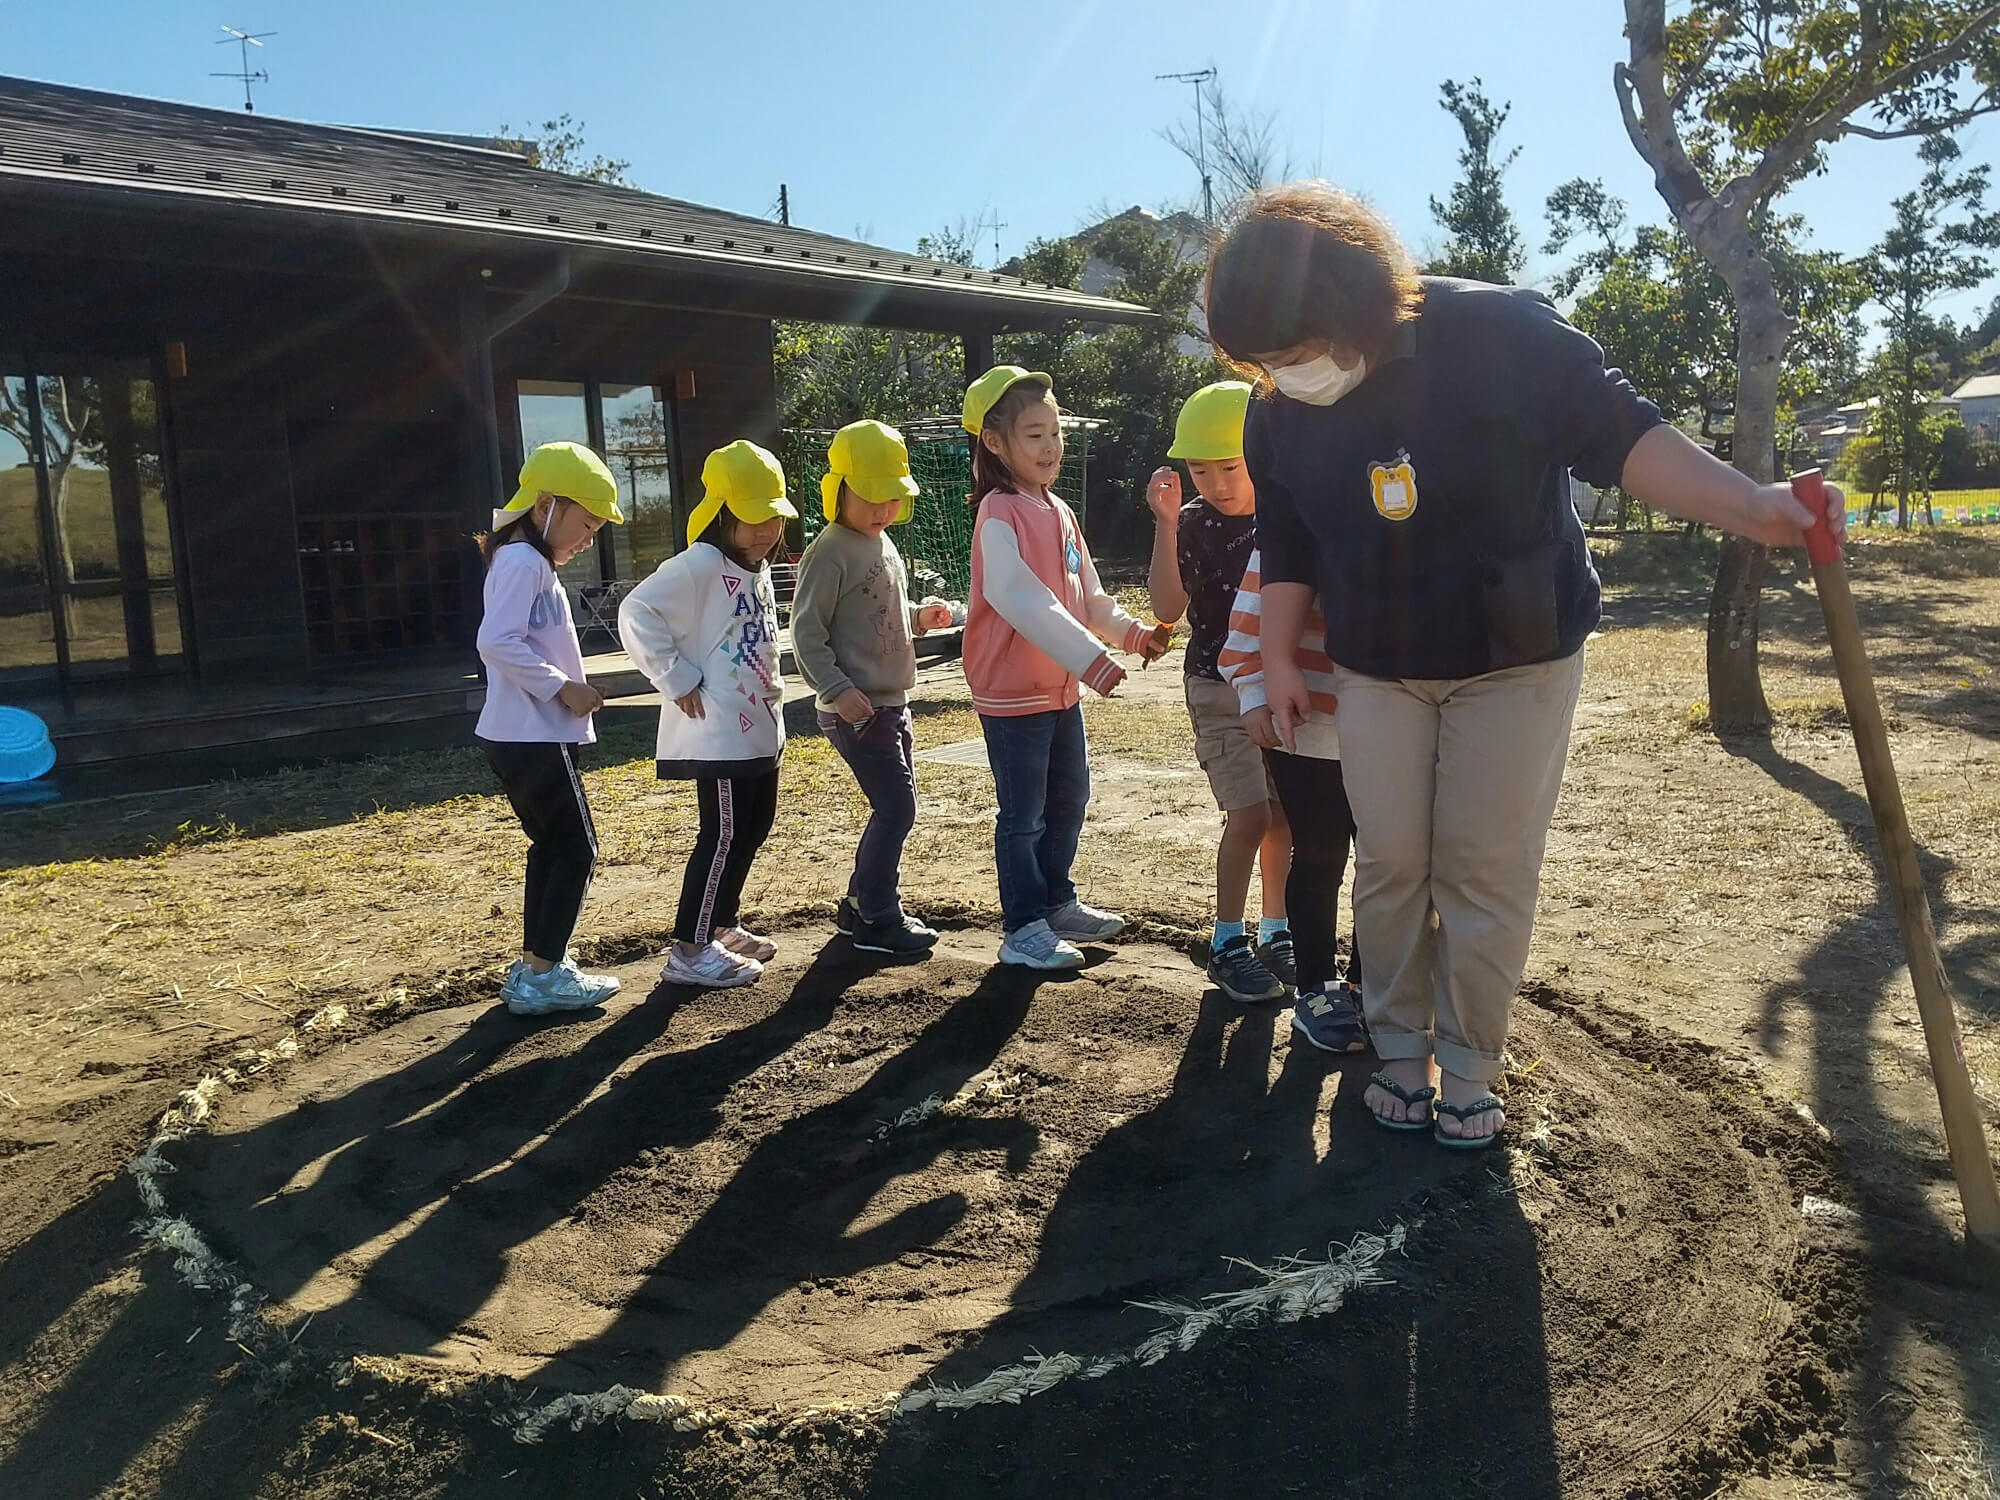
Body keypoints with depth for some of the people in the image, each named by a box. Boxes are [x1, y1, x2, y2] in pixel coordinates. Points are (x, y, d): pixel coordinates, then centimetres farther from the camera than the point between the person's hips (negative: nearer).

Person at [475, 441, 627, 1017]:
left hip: (522, 735, 10)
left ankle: (534, 966, 22)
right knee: (576, 849, -3)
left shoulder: (528, 561, 16)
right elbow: (498, 642, -26)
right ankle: (542, 975, 2)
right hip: (532, 737, -10)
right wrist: (562, 687, -20)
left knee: (551, 845, 16)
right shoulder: (523, 561, -16)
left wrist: (565, 688, 9)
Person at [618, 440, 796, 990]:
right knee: (723, 835, -6)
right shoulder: (699, 565, -15)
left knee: (754, 827, 16)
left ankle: (723, 925, 31)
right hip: (719, 731, -9)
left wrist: (770, 691, 12)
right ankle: (688, 950, 3)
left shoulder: (757, 567, 12)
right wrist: (678, 680, -18)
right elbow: (636, 613, -21)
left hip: (760, 726, 9)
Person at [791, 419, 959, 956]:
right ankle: (877, 921, 2)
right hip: (856, 709, -9)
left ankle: (861, 904, 27)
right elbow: (807, 632, -16)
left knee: (894, 808, 14)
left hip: (892, 701, 9)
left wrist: (919, 616, 6)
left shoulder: (883, 545, 13)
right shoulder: (829, 554, -13)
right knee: (896, 808, -9)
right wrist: (837, 691, -25)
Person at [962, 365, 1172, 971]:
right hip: (1013, 690, -9)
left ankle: (1057, 903, 35)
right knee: (1024, 813, 0)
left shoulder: (1058, 511, 12)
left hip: (1062, 686, 9)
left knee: (1069, 797, 19)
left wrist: (1131, 632, 0)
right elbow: (1018, 598, -29)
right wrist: (1087, 657, -34)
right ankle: (1024, 928, 12)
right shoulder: (1000, 513, -16)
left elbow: (1087, 595, 15)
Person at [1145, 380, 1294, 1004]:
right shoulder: (1192, 526, -6)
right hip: (1219, 689, -3)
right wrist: (1166, 525, -22)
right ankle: (1226, 944, 3)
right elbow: (1166, 609, -17)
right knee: (1250, 814, -11)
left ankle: (1275, 933, 24)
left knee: (1284, 814, 8)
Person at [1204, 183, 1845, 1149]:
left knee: (1485, 872, 1)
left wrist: (1746, 507, -29)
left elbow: (1620, 435, -17)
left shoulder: (1498, 335, -21)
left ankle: (1467, 1070, 18)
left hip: (1516, 660, -3)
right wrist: (1279, 662, 5)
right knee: (1389, 866, 6)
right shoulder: (1277, 415, -7)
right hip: (1374, 670, 3)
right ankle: (1400, 1052, 24)